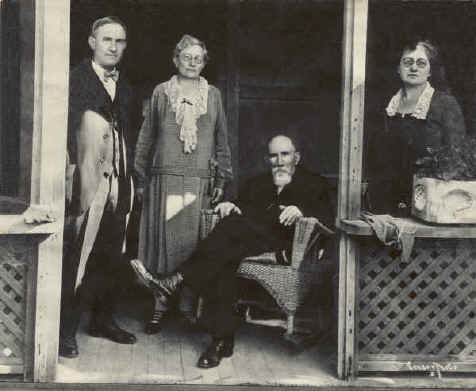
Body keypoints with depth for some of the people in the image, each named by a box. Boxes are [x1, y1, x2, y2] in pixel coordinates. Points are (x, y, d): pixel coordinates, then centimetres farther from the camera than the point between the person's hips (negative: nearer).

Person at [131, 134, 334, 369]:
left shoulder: (314, 185, 19)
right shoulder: (256, 184, 34)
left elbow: (328, 221, 4)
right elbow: (242, 207, 22)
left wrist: (300, 210, -15)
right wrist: (229, 206, -2)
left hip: (285, 247, -4)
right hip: (249, 244, 4)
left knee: (235, 226, -31)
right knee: (223, 262, -32)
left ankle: (176, 281, -37)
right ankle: (222, 340, -33)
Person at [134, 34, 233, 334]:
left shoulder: (213, 95, 12)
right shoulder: (161, 93, 9)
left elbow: (222, 140, 13)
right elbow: (146, 138, 10)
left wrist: (221, 180, 7)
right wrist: (141, 179, 5)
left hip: (200, 181, 1)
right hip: (165, 179, 0)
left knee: (194, 243, 0)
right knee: (163, 241, -1)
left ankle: (189, 306, 10)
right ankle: (161, 306, 9)